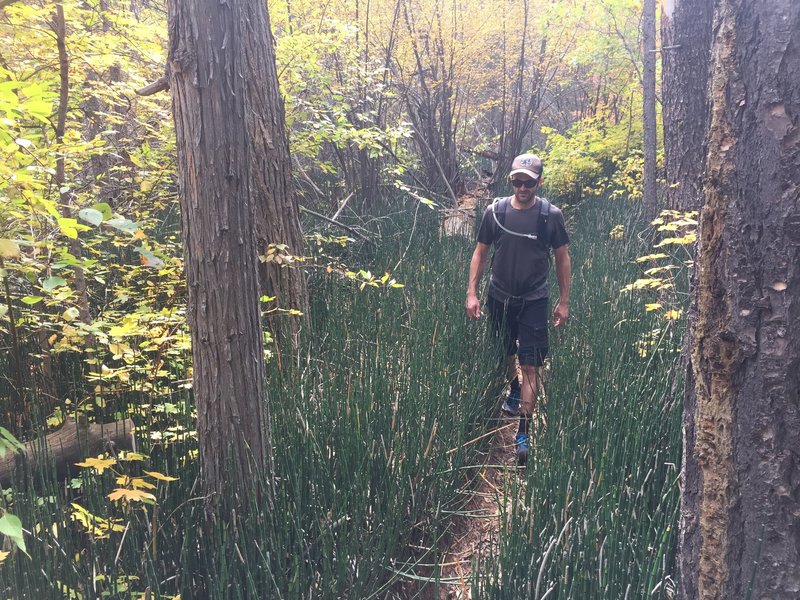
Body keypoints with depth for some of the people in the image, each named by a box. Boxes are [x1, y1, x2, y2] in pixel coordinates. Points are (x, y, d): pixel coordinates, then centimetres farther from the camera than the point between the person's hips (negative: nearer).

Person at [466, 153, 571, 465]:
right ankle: (514, 391, 51)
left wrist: (564, 302, 2)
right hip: (500, 298, 3)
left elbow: (562, 258, 2)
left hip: (534, 301, -2)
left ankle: (523, 433, 0)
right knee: (506, 354, 20)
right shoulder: (495, 211, -4)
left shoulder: (551, 215, -7)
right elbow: (480, 252, 4)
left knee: (530, 366, -6)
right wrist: (471, 293, -2)